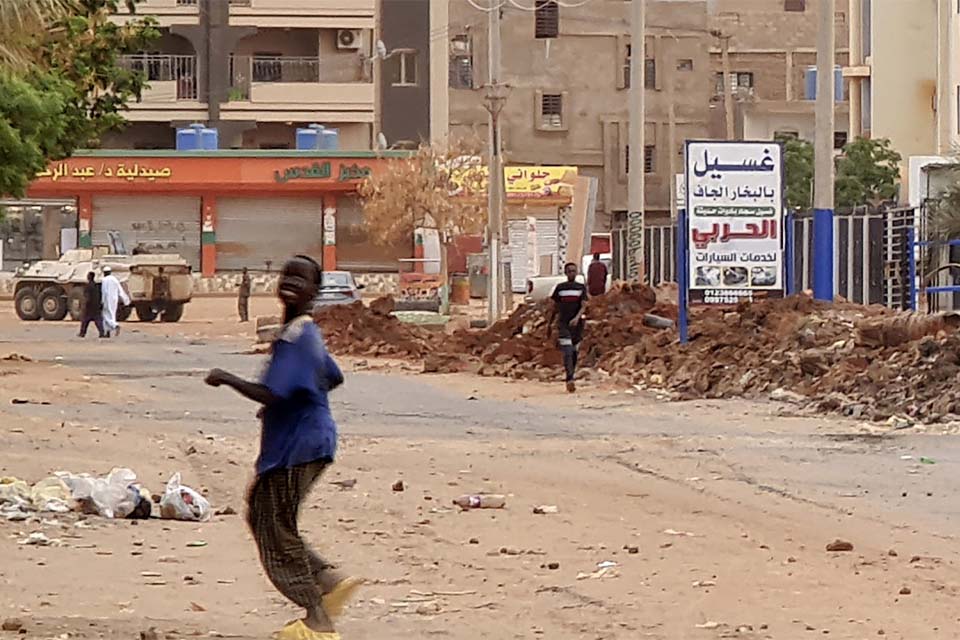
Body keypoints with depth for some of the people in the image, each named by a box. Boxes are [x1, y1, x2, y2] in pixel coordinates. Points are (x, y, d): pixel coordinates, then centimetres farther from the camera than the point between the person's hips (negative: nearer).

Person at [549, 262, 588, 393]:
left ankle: (570, 379, 19)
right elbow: (555, 307, 13)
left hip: (577, 324, 1)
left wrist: (577, 318, -23)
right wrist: (550, 324, 13)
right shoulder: (559, 288, 7)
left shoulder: (581, 288, 5)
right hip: (563, 324, -1)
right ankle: (570, 380, -25)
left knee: (574, 353, 7)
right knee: (567, 352, -15)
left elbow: (583, 306, -5)